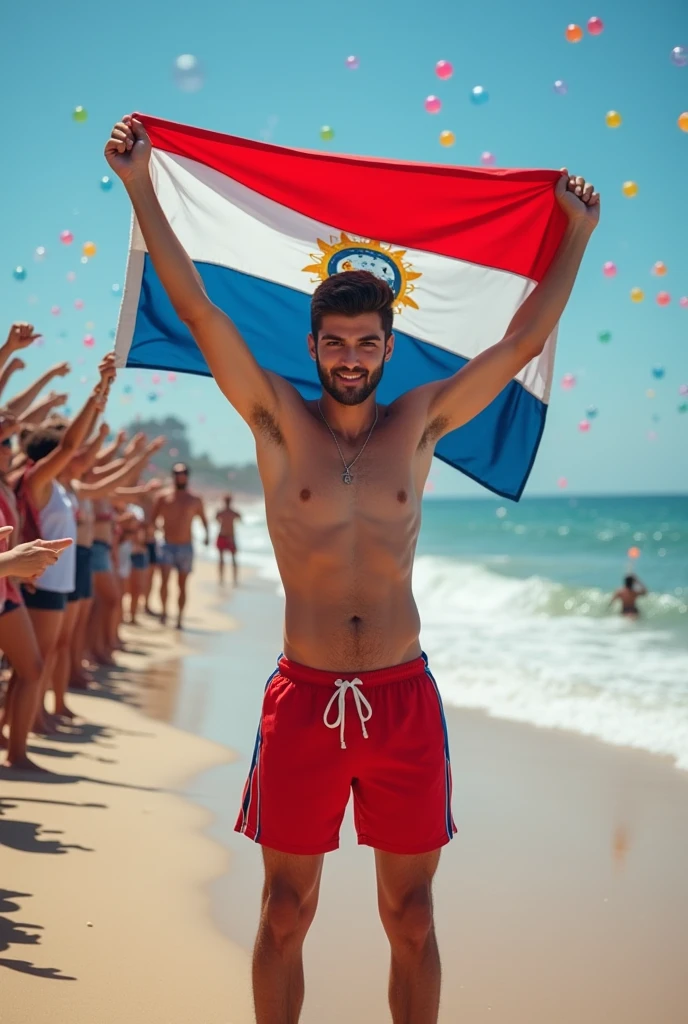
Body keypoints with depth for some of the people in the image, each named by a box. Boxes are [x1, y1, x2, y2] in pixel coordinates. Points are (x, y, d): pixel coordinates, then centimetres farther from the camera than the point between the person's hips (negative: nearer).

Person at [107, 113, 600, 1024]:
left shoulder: (417, 425, 6)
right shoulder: (280, 422, 2)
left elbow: (521, 343, 11)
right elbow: (198, 309, -2)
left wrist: (577, 234, 17)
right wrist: (140, 188, -4)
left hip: (403, 697, 1)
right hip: (305, 698, -1)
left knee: (410, 917, 10)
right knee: (286, 911, 8)